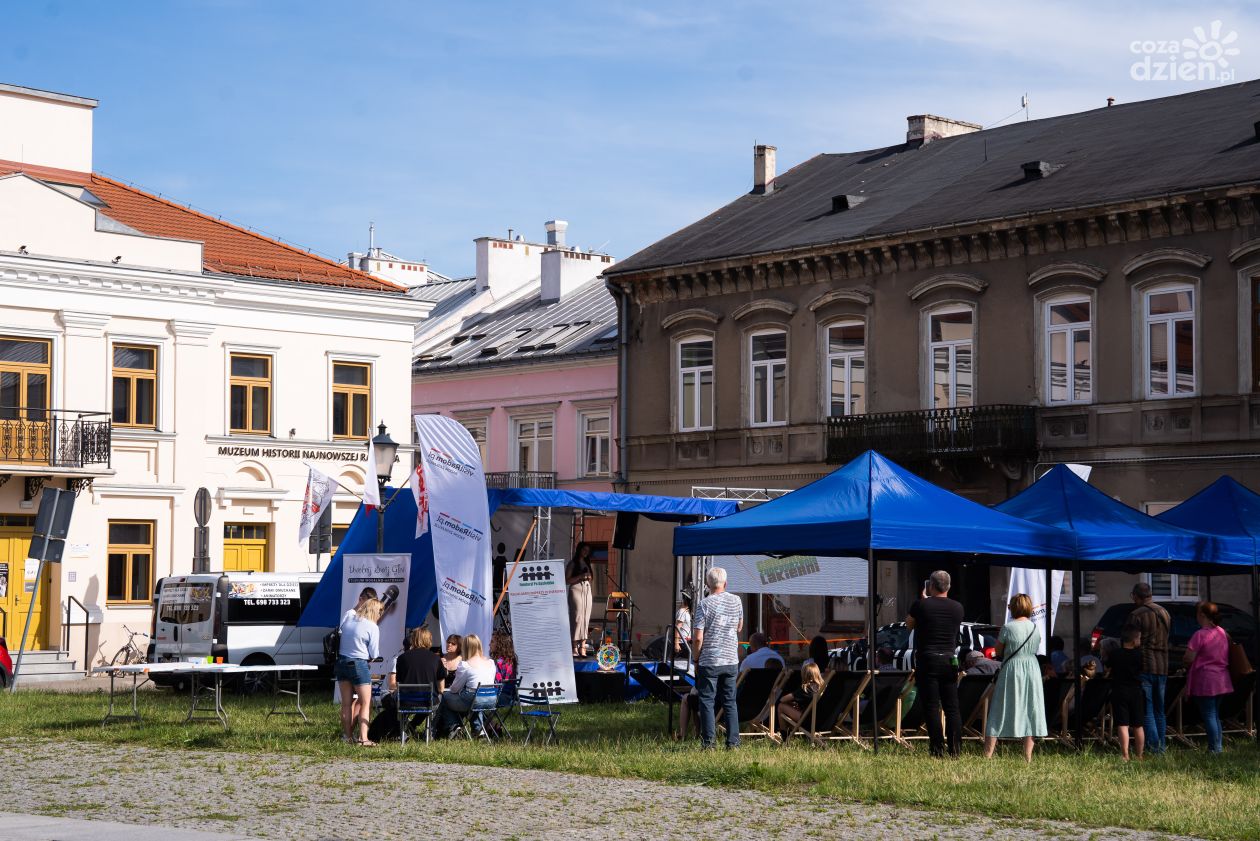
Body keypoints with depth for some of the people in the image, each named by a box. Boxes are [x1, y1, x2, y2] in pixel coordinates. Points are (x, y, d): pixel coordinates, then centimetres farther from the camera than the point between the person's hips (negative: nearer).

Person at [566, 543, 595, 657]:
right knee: (577, 618, -12)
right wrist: (580, 576, -15)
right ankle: (575, 647, -13)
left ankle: (582, 647, -2)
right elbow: (567, 580, -6)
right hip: (576, 590, -6)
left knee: (586, 619, 0)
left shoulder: (588, 565, 19)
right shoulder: (573, 564, 1)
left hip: (587, 591, 6)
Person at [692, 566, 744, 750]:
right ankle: (733, 742, 9)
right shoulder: (736, 601, 2)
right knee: (730, 702, 10)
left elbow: (698, 637, -12)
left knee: (707, 702, 3)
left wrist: (696, 659, -2)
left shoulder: (705, 604, -11)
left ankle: (708, 742, 0)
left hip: (709, 661, -4)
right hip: (731, 660, 4)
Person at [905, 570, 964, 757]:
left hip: (927, 661, -4)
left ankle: (938, 749, -5)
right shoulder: (958, 608, 2)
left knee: (932, 708, -2)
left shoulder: (921, 605, -9)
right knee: (952, 708, 8)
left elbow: (909, 624, 8)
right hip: (950, 661, 4)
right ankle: (955, 749, 5)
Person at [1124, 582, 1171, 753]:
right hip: (1162, 667, 7)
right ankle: (1162, 745, 16)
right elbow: (1165, 640, 17)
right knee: (1160, 710, 15)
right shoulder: (1164, 613, 12)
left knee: (1147, 711, -4)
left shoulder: (1136, 615, -12)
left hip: (1144, 667, -7)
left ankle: (1153, 746, -9)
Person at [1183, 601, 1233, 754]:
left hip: (1204, 680, -7)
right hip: (1221, 680, 7)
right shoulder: (1223, 633, 6)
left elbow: (1188, 659, -18)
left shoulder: (1200, 635, -17)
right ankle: (1218, 746, 18)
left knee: (1208, 715, -3)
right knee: (1215, 714, 17)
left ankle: (1214, 748, -5)